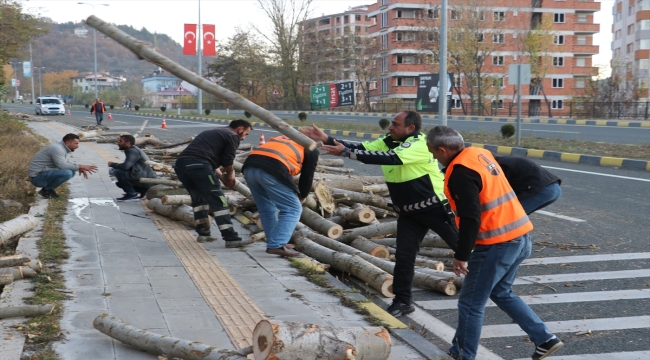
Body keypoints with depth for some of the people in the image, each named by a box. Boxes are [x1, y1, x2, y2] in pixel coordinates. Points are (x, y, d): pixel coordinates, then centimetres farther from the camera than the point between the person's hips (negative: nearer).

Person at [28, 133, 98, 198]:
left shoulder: (62, 148, 9)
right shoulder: (57, 148, -20)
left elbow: (66, 162, 23)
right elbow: (62, 166, -30)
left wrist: (79, 168, 3)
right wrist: (80, 166, -23)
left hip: (45, 174, 10)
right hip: (38, 177, -10)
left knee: (71, 171, 9)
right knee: (67, 173, -26)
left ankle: (48, 188, 7)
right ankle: (46, 190, -8)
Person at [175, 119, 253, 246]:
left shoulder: (213, 132, 35)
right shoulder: (232, 136, 9)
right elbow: (227, 161, 5)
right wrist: (230, 174, 24)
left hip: (180, 163, 8)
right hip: (198, 165, -8)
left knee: (199, 198, 25)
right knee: (218, 201, -5)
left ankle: (203, 233, 26)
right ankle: (231, 238, -7)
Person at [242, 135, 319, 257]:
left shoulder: (283, 139, 39)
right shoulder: (311, 150, 22)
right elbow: (307, 177, 20)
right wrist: (301, 198, 37)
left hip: (249, 167, 7)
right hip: (271, 171, -7)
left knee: (267, 209, 22)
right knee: (293, 209, 5)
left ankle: (273, 243, 27)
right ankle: (277, 245, -5)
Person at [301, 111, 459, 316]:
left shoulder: (419, 144, -24)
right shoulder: (388, 142, 1)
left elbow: (388, 158, -36)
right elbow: (362, 148, -6)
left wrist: (346, 152, -40)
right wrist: (327, 139, -17)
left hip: (435, 207, -7)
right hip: (409, 212, 7)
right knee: (404, 255, 4)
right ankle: (402, 301, 14)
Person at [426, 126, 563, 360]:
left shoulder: (461, 172, -18)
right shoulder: (480, 154, 10)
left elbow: (470, 219, -23)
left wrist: (461, 256, -18)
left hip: (497, 244, -10)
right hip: (519, 236, 10)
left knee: (470, 303, 5)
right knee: (501, 293, 24)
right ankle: (544, 339, 23)